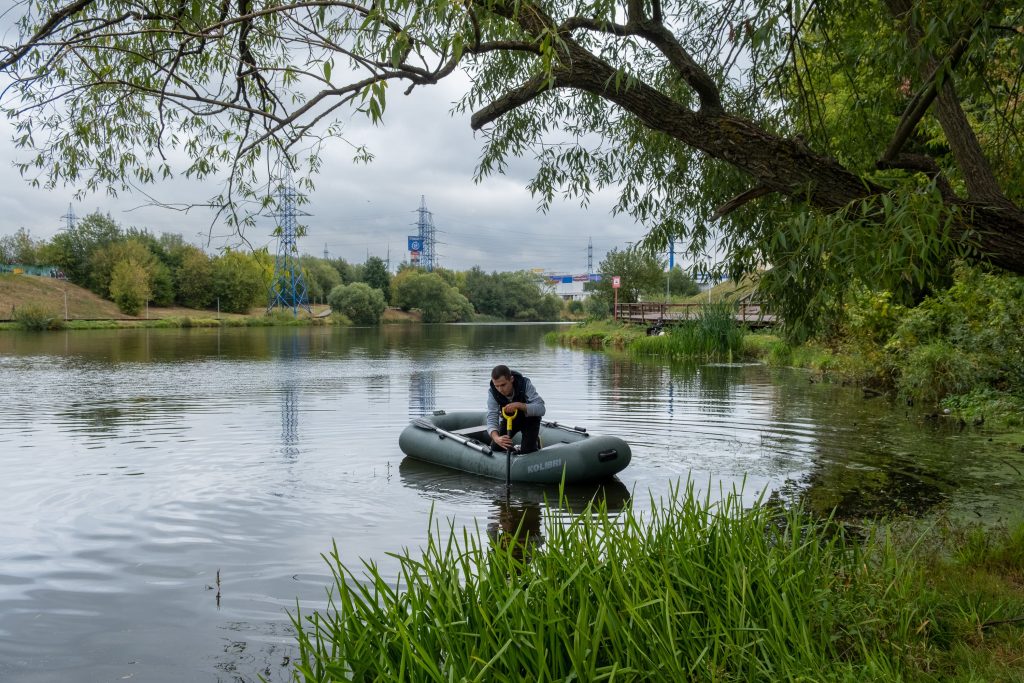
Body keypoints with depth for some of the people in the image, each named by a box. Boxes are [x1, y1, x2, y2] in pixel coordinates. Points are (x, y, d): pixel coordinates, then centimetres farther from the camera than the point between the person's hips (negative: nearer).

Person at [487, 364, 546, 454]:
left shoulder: (525, 383, -33)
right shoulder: (492, 391, -27)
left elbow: (541, 409, -36)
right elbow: (491, 418, -32)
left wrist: (518, 405, -50)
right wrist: (496, 438, -52)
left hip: (529, 418, -3)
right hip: (508, 418, 3)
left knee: (527, 451, -14)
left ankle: (535, 440, 19)